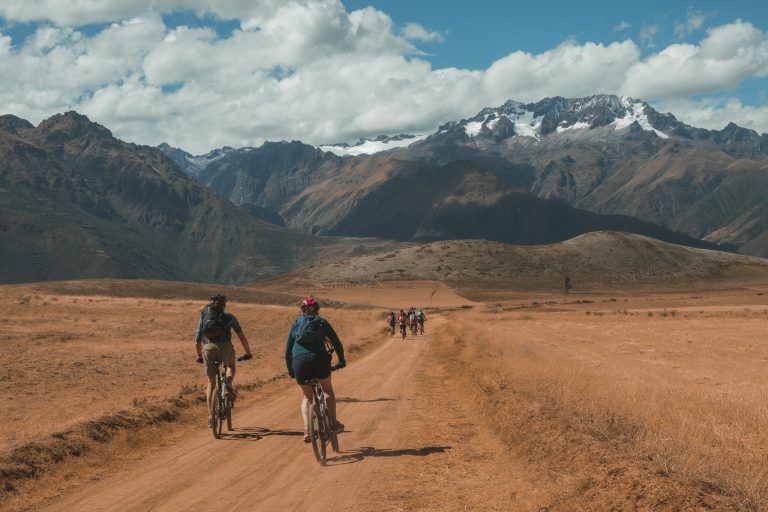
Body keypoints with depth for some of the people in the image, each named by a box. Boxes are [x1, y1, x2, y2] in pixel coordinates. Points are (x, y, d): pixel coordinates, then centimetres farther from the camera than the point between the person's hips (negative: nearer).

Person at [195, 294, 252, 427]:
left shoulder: (204, 316, 23)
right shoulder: (229, 316, 18)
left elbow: (197, 340, 26)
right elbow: (241, 336, 15)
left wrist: (199, 355, 40)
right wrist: (248, 353, 24)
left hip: (208, 349, 2)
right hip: (225, 347, -2)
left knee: (211, 383, 14)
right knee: (231, 367, 31)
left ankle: (210, 416, 9)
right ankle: (228, 387, 1)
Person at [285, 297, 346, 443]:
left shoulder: (295, 326, 23)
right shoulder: (322, 322, 19)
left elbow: (287, 351, 21)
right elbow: (337, 343, 16)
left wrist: (290, 371, 29)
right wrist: (341, 360, 29)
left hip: (299, 361, 1)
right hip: (319, 358, -1)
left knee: (306, 397, 18)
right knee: (328, 391, 22)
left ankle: (307, 428, 0)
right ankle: (334, 423, 12)